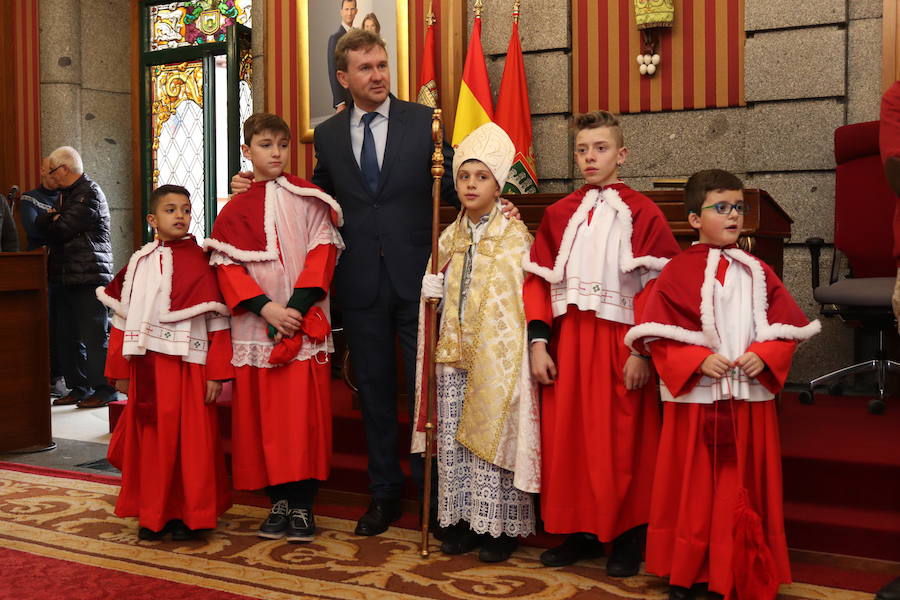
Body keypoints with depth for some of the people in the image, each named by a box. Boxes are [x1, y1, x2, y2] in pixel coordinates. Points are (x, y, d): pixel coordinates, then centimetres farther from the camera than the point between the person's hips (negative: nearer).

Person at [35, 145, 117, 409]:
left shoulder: (89, 193, -9)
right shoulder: (66, 194, 22)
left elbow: (61, 230, -14)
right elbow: (38, 224, 14)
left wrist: (49, 220, 7)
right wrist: (52, 218, -8)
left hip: (88, 277, -9)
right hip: (65, 276, 9)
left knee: (94, 335, -7)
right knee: (67, 336, 10)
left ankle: (104, 389, -2)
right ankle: (79, 388, 17)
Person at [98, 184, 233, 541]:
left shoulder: (200, 262, -3)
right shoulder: (139, 263, 8)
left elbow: (217, 322, -6)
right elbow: (123, 319, 12)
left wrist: (217, 374, -10)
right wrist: (120, 370, 10)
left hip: (187, 366, -3)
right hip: (146, 368, 4)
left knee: (190, 440, 1)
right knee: (149, 439, 8)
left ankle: (188, 514, 14)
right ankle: (152, 514, 21)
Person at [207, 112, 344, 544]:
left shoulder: (306, 198, 6)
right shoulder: (236, 210, 8)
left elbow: (323, 250, -2)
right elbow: (227, 267, 2)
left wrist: (297, 305, -13)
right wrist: (266, 307, -12)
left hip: (304, 324, -1)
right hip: (257, 326, 2)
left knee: (304, 413, -3)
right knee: (263, 415, 3)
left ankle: (302, 504, 5)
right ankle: (278, 501, 14)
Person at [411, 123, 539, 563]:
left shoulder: (516, 239, -5)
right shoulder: (450, 237, 10)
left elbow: (526, 301, -7)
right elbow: (435, 291, 19)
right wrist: (431, 289, -3)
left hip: (497, 357, -5)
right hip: (454, 355, 5)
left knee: (493, 438, 0)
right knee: (453, 441, 7)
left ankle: (500, 527, 11)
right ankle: (461, 522, 19)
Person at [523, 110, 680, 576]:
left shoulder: (641, 213, -3)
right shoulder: (559, 215, 10)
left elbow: (659, 288, -8)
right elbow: (538, 280, 7)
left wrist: (643, 350, -14)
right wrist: (539, 343, -2)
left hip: (619, 345, -4)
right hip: (567, 345, 4)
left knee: (621, 443, 3)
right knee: (566, 440, 8)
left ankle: (626, 537, 19)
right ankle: (579, 532, 23)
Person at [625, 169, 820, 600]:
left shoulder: (758, 273, 8)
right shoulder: (678, 273, -4)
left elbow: (787, 329, 6)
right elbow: (658, 336, -8)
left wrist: (764, 356, -13)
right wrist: (700, 360, -19)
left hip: (751, 400, 3)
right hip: (695, 399, -3)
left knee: (746, 491, 9)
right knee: (693, 489, 7)